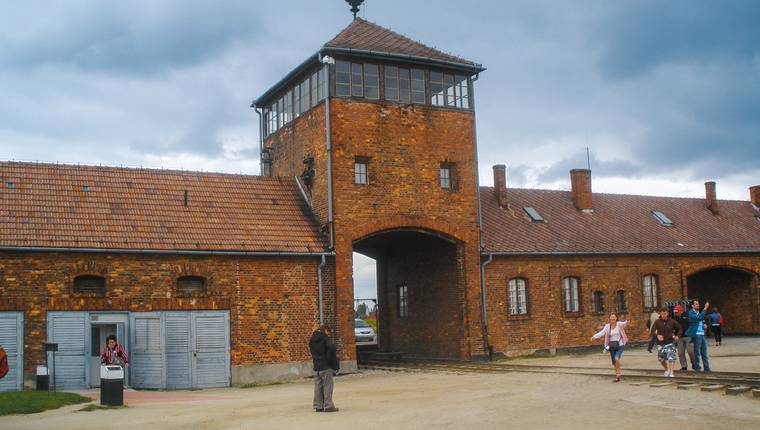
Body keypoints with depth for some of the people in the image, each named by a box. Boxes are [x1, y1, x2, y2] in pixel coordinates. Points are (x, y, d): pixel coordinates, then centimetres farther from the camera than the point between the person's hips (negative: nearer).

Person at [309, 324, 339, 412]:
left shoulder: (312, 340, 11)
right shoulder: (326, 339, -11)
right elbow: (332, 349, -22)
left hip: (316, 367, 7)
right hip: (325, 366, -7)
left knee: (318, 387, 9)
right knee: (327, 386, -2)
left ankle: (318, 406, 12)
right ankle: (328, 406, -4)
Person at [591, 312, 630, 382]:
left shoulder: (619, 324, -7)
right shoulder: (607, 326, 2)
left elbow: (624, 324, -28)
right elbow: (602, 332, -8)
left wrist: (627, 323, -53)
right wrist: (594, 337, -24)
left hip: (619, 345, -4)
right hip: (611, 346, 4)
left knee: (616, 358, -24)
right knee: (614, 362, 9)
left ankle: (618, 374, -5)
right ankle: (618, 376, 26)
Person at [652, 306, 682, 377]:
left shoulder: (672, 322, -4)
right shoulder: (657, 322, -3)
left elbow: (679, 329, 10)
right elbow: (653, 331, -8)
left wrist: (677, 336, -5)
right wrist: (657, 335, -28)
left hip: (670, 343, -2)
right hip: (661, 343, 2)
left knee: (671, 358, -13)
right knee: (661, 358, 13)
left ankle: (671, 372, -9)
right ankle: (667, 370, 37)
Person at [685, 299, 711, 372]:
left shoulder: (699, 312, 17)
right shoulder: (691, 313, -9)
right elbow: (699, 318, -26)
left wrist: (704, 324, 6)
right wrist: (705, 308, -26)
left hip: (702, 334, 8)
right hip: (696, 335, -8)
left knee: (704, 352, 9)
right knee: (697, 352, -1)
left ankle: (706, 367, 13)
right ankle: (697, 368, 7)